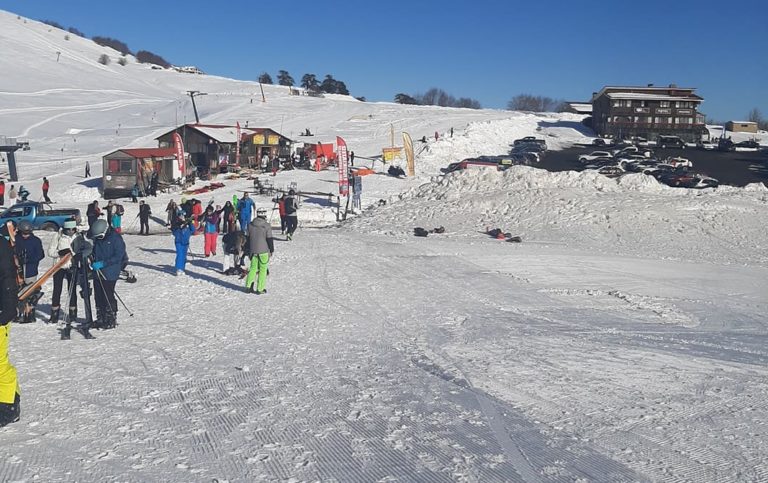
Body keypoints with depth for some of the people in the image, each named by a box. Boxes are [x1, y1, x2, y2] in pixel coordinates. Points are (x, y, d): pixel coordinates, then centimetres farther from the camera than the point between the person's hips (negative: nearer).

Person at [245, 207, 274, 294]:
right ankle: (260, 289, 6)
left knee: (253, 268, 15)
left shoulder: (250, 225, 3)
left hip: (253, 251, 4)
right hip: (263, 251, -4)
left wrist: (248, 250, 20)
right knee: (263, 269, 4)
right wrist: (272, 250, 3)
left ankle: (248, 286, 8)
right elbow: (269, 239, -8)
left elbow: (248, 238, 10)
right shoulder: (267, 226, -12)